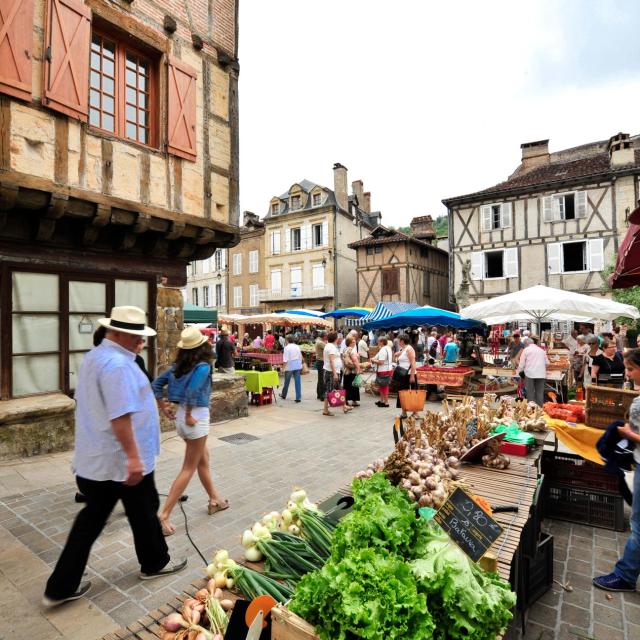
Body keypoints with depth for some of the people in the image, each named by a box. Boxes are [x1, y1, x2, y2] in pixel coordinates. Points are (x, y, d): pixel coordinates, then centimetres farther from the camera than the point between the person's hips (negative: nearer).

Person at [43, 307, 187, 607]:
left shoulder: (93, 357, 9)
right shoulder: (118, 364, -25)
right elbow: (120, 416, -31)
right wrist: (133, 456, -28)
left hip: (94, 459, 9)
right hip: (122, 460, -9)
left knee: (92, 517, 19)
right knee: (144, 513, 13)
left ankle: (61, 587, 25)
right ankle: (155, 563, 35)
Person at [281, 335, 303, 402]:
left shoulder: (287, 348, -10)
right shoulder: (297, 347, 7)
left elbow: (285, 359, -14)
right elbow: (300, 357, 12)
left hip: (290, 366, -4)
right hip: (298, 366, 4)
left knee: (287, 382, 13)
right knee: (298, 382, 2)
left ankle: (283, 395, 31)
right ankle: (298, 398, 1)